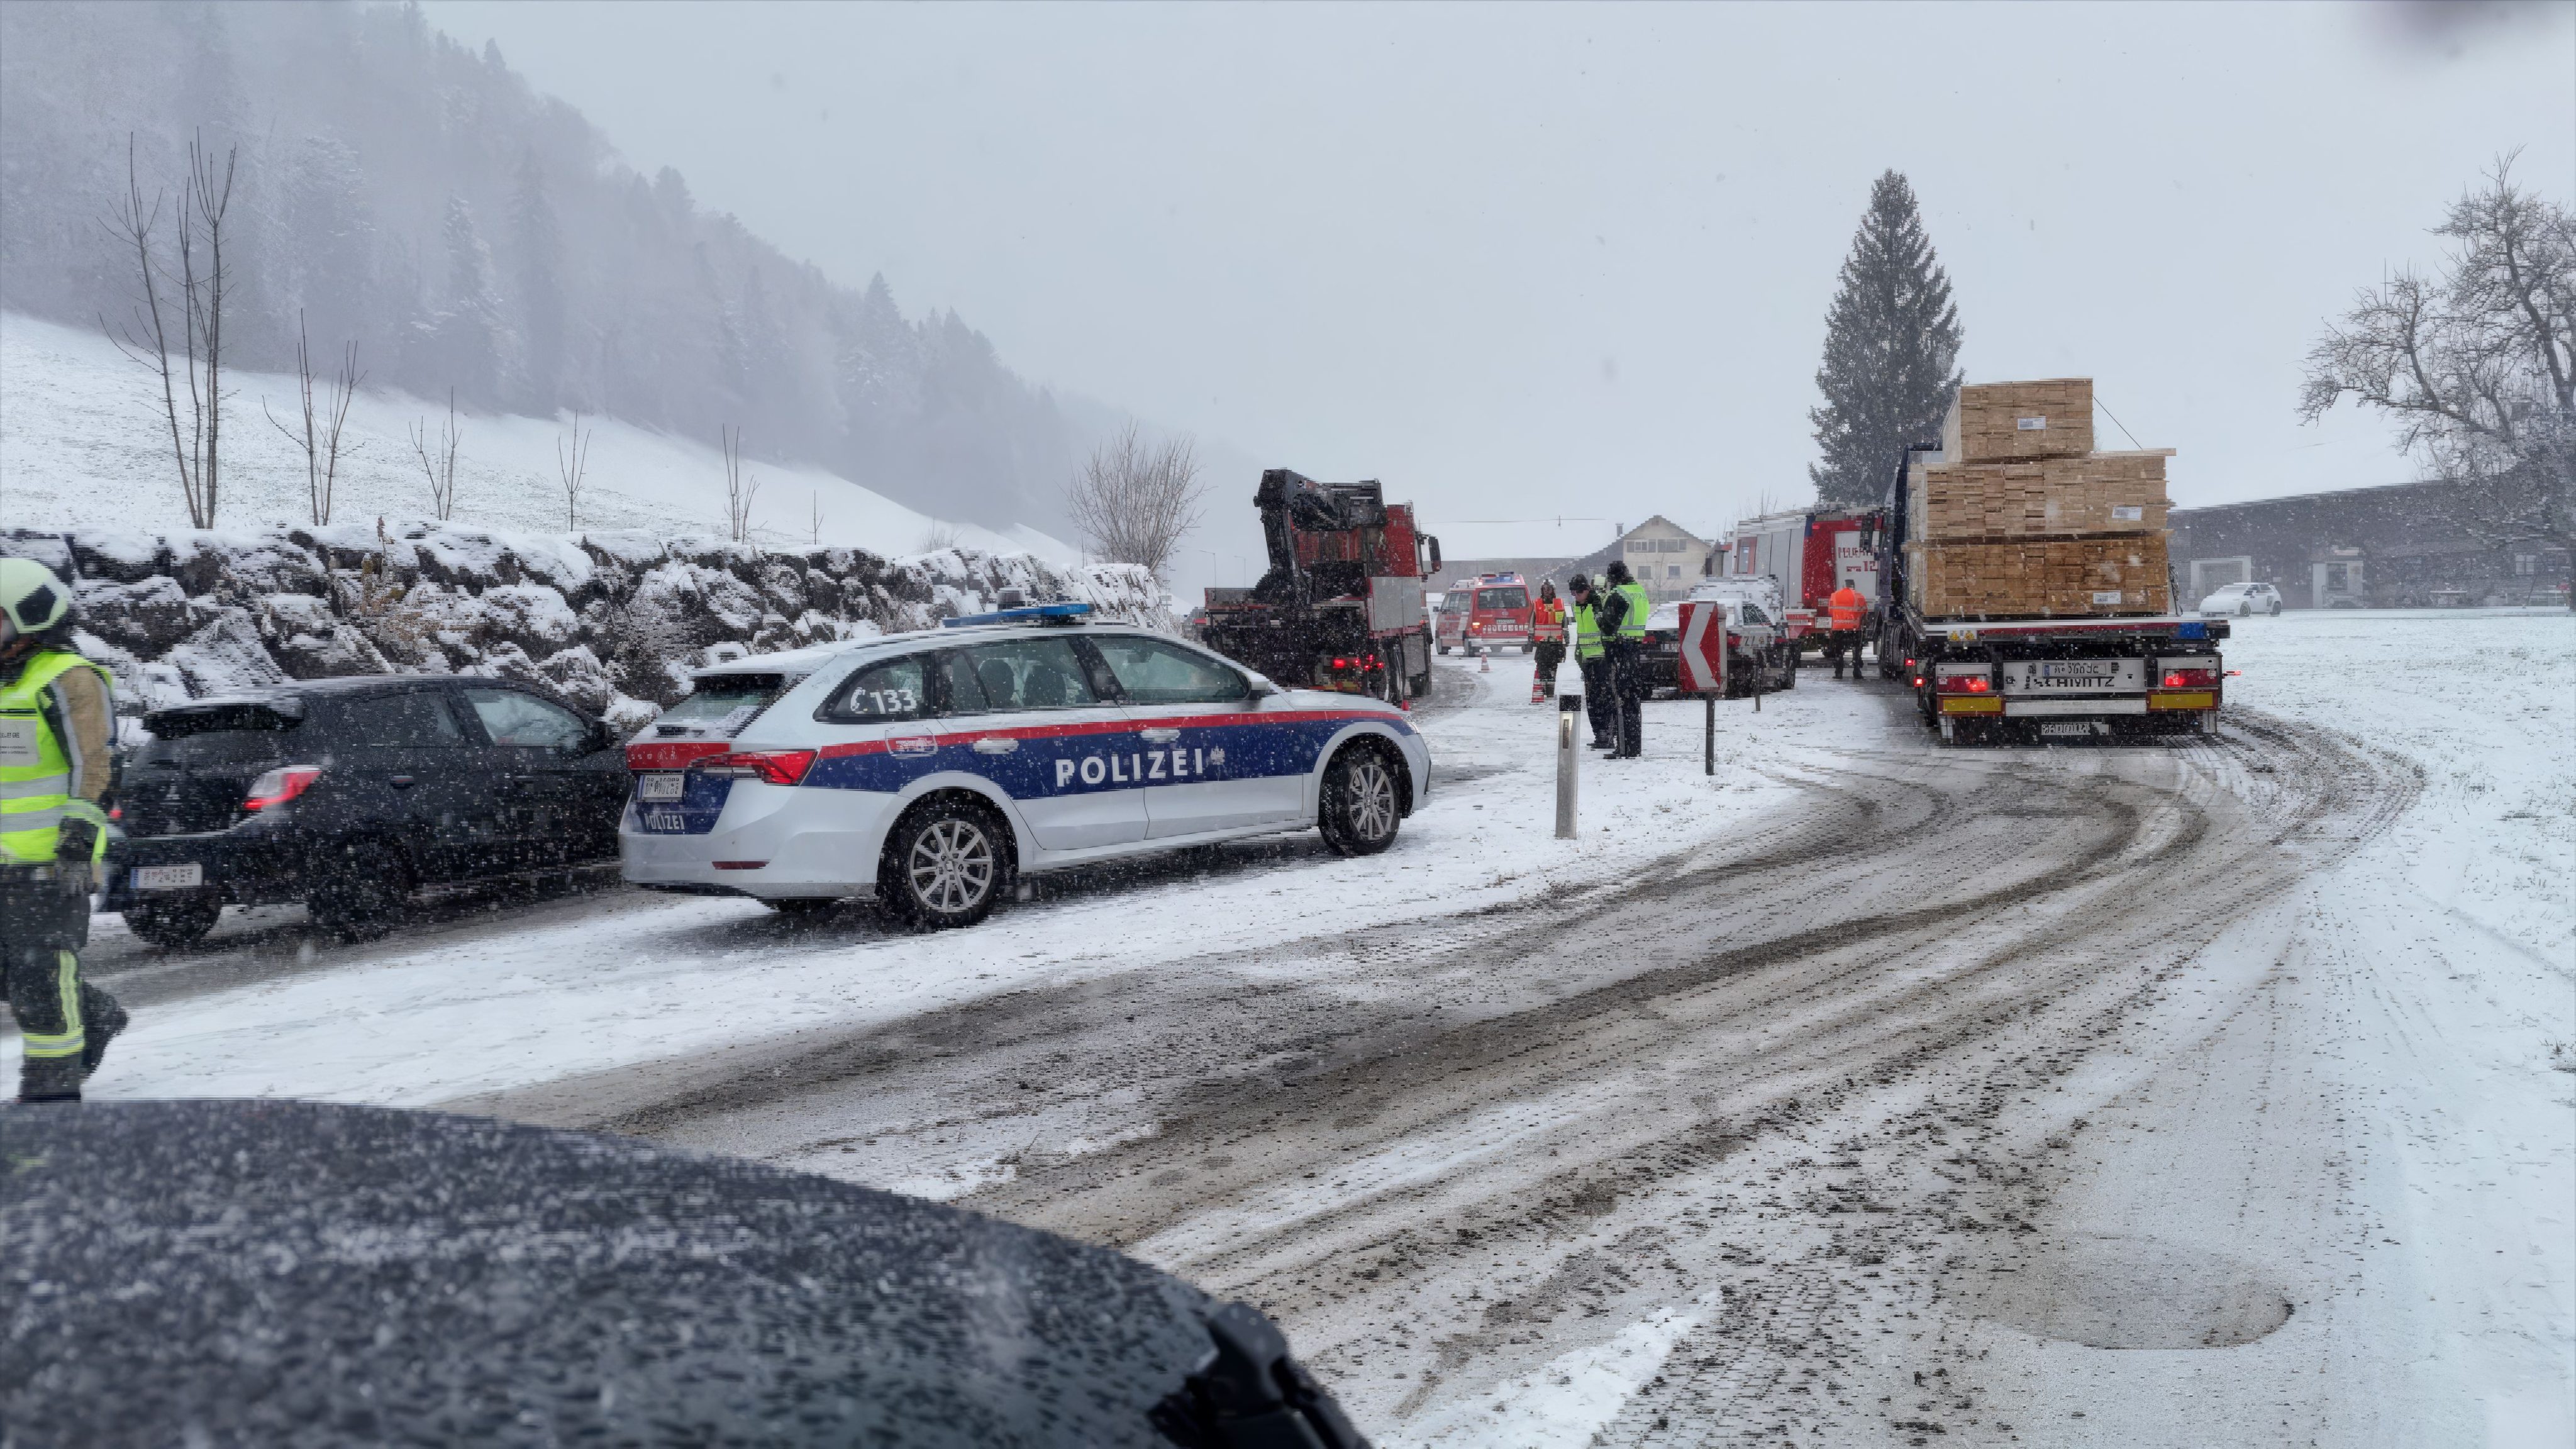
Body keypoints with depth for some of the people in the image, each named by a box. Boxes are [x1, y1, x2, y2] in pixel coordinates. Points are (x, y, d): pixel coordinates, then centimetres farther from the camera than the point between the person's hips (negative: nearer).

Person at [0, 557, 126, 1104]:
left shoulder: (68, 680, -10)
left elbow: (96, 767, -15)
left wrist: (77, 845, -20)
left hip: (51, 860, -9)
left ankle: (53, 1083, 1)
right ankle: (97, 1018, 30)